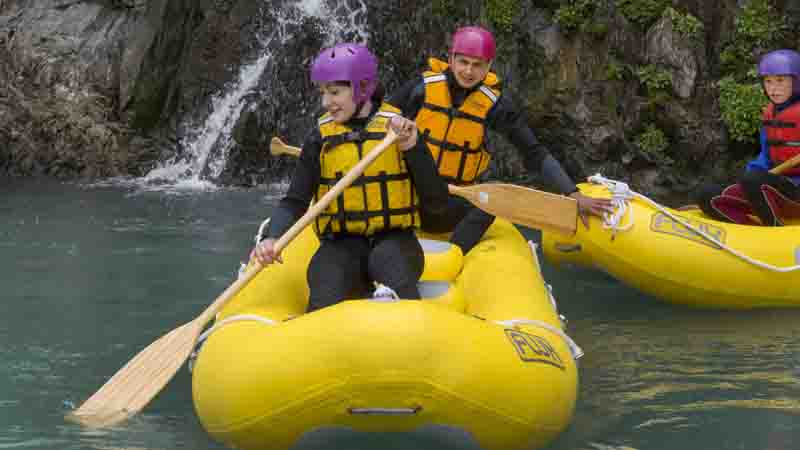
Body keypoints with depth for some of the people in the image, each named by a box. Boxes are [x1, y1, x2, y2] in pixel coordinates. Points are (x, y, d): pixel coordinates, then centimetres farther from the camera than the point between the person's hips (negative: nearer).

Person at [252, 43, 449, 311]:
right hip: (341, 244, 1)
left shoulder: (399, 130, 1)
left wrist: (412, 148, -15)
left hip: (393, 239, -1)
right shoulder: (320, 138, 6)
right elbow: (295, 203, 6)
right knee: (324, 305, -32)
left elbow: (438, 203, -3)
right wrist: (273, 238, -15)